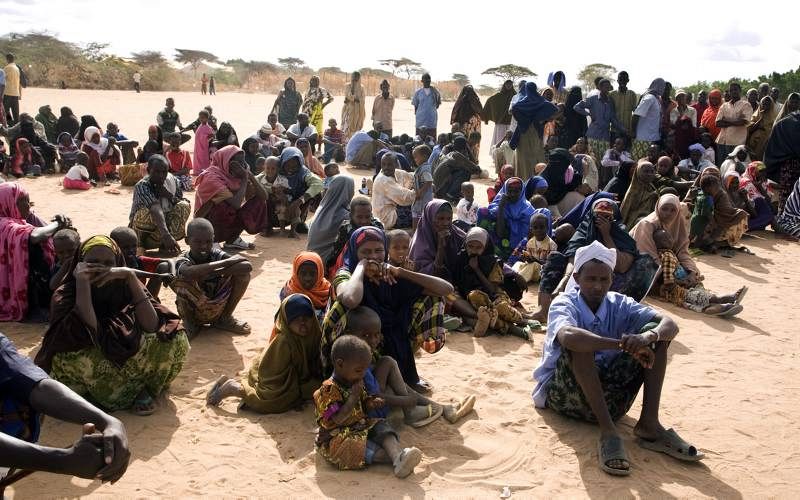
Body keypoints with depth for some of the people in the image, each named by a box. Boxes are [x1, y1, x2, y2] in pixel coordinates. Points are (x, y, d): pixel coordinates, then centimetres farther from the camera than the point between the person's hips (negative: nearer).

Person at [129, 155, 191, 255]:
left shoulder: (172, 180, -6)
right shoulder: (141, 186, -24)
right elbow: (156, 211, -42)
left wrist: (169, 195, -21)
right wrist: (166, 235, -54)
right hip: (144, 230, -5)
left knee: (185, 206, -17)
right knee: (145, 212, -36)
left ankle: (164, 245, -13)